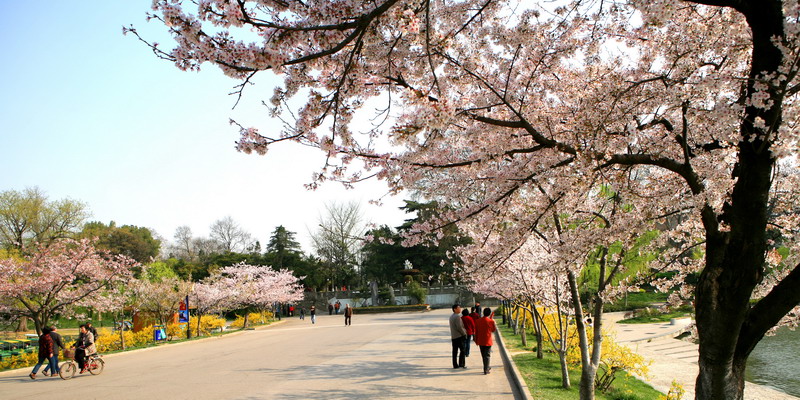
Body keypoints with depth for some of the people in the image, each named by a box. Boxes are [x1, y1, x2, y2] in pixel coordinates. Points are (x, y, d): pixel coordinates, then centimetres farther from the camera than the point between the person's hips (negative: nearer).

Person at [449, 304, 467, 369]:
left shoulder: (451, 316, 12)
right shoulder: (457, 316, -17)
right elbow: (459, 327, -21)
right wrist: (464, 333, -9)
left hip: (453, 336, 9)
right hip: (459, 336, -9)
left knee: (455, 351, 10)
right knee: (462, 350, 0)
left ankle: (455, 364, 13)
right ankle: (461, 364, -1)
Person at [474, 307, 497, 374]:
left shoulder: (478, 321, -2)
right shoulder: (491, 321, -12)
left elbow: (476, 332, 3)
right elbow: (494, 330, 5)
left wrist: (476, 341, 15)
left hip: (480, 342, 4)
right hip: (488, 341, -4)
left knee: (483, 355, 16)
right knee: (487, 355, 3)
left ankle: (487, 368, 31)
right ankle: (486, 370, 0)